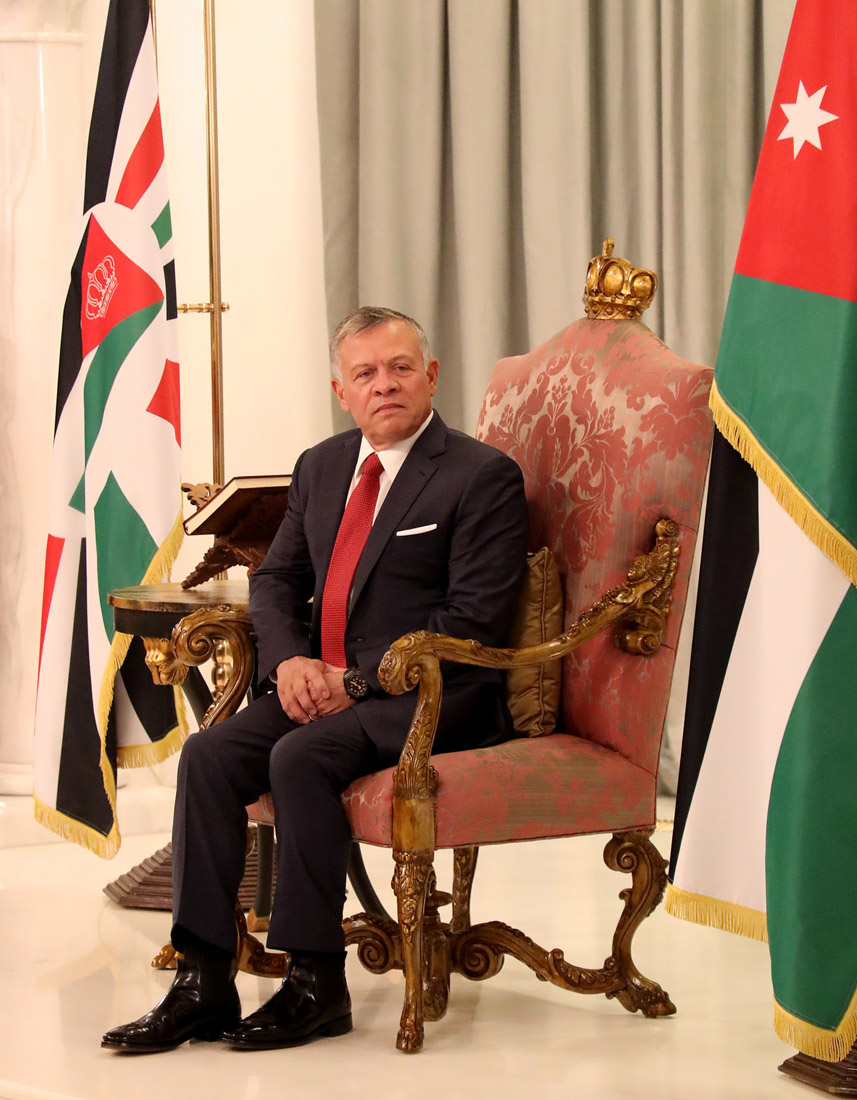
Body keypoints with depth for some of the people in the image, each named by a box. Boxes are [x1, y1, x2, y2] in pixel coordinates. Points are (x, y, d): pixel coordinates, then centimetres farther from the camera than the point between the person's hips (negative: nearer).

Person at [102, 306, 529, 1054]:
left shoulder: (483, 477, -7)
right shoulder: (321, 467, 16)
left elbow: (474, 620, -14)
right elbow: (277, 580, 17)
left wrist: (360, 680, -18)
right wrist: (289, 661, -5)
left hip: (429, 699, -7)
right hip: (322, 685, 7)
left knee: (301, 757, -31)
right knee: (209, 755, -17)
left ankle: (317, 984, -21)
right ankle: (205, 982, -17)